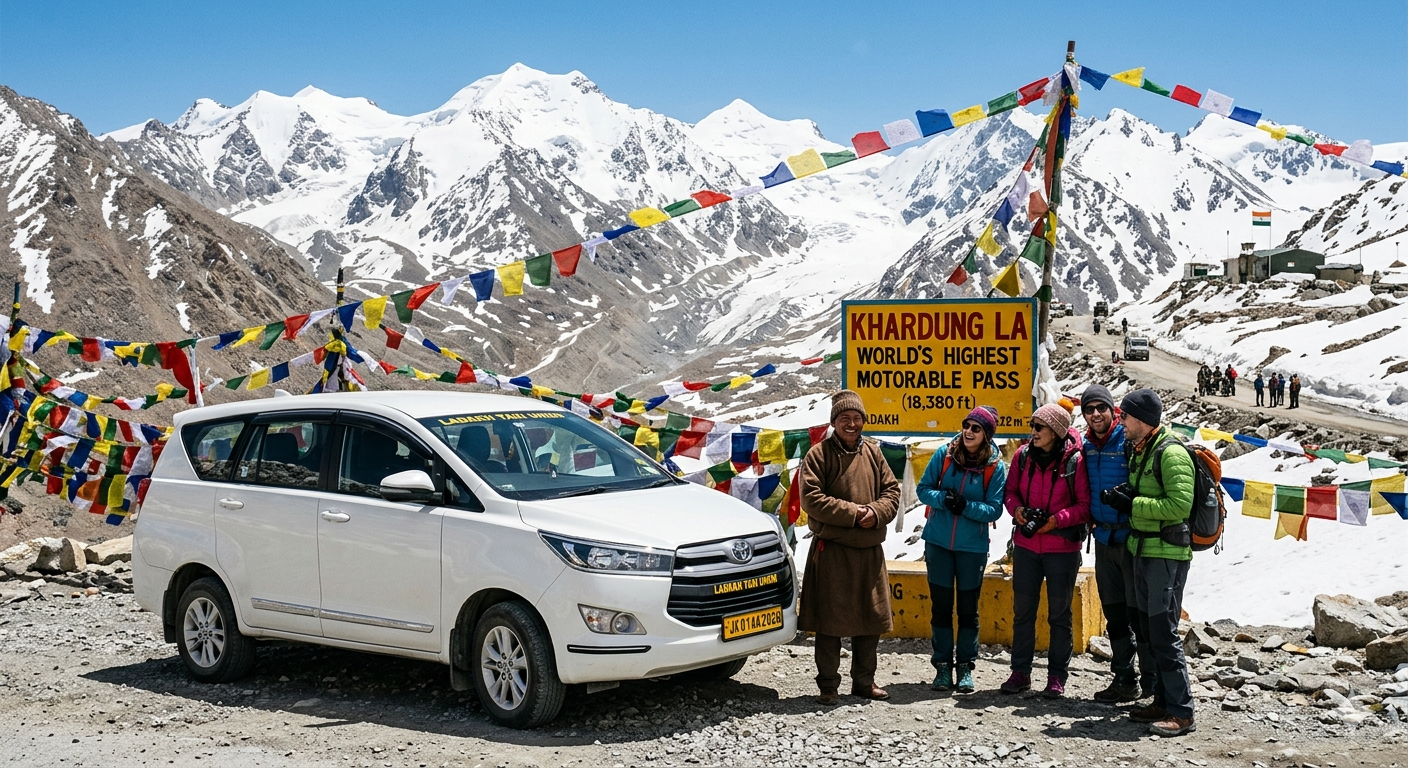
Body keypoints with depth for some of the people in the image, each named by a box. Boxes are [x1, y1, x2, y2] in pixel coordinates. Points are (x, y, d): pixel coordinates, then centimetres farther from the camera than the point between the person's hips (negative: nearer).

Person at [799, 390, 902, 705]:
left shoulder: (873, 453, 11)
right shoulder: (819, 454, -4)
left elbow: (891, 491, 10)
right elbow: (811, 499, -12)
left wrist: (876, 512, -11)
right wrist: (852, 513, -17)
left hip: (870, 551, 5)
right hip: (831, 551, -5)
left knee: (870, 619, 11)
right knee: (830, 620, 0)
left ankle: (864, 681, 24)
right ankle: (828, 685, 11)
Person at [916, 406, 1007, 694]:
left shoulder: (995, 467, -8)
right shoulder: (945, 454, -5)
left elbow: (995, 510, -8)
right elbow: (923, 488, -1)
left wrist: (966, 506, -24)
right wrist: (942, 499, -21)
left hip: (973, 547, -1)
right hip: (938, 543, 1)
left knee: (968, 609, 7)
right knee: (941, 606, 7)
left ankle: (966, 667, 18)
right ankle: (942, 665, 16)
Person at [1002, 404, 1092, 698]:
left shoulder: (1075, 461, -11)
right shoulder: (1023, 456, 0)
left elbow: (1085, 505, -9)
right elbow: (1011, 491, 10)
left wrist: (1055, 520, -20)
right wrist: (1017, 510, -10)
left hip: (1062, 548, -4)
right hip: (1026, 545, 4)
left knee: (1059, 613, 8)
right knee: (1022, 610, 9)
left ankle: (1057, 676, 17)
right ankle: (1020, 672, 19)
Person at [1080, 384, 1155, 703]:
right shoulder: (1087, 446, 9)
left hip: (1132, 537, -7)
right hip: (1104, 539, 7)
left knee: (1139, 611, -2)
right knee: (1114, 614, 12)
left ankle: (1151, 682, 7)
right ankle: (1124, 678, 22)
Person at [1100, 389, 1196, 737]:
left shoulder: (1171, 453, -15)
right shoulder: (1138, 450, 15)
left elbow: (1180, 504, -23)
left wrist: (1132, 504, -19)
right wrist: (1124, 495, 4)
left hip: (1168, 552, -10)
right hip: (1143, 549, 10)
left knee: (1163, 630, -9)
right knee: (1148, 628, 12)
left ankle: (1182, 711, -3)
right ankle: (1163, 701, 20)